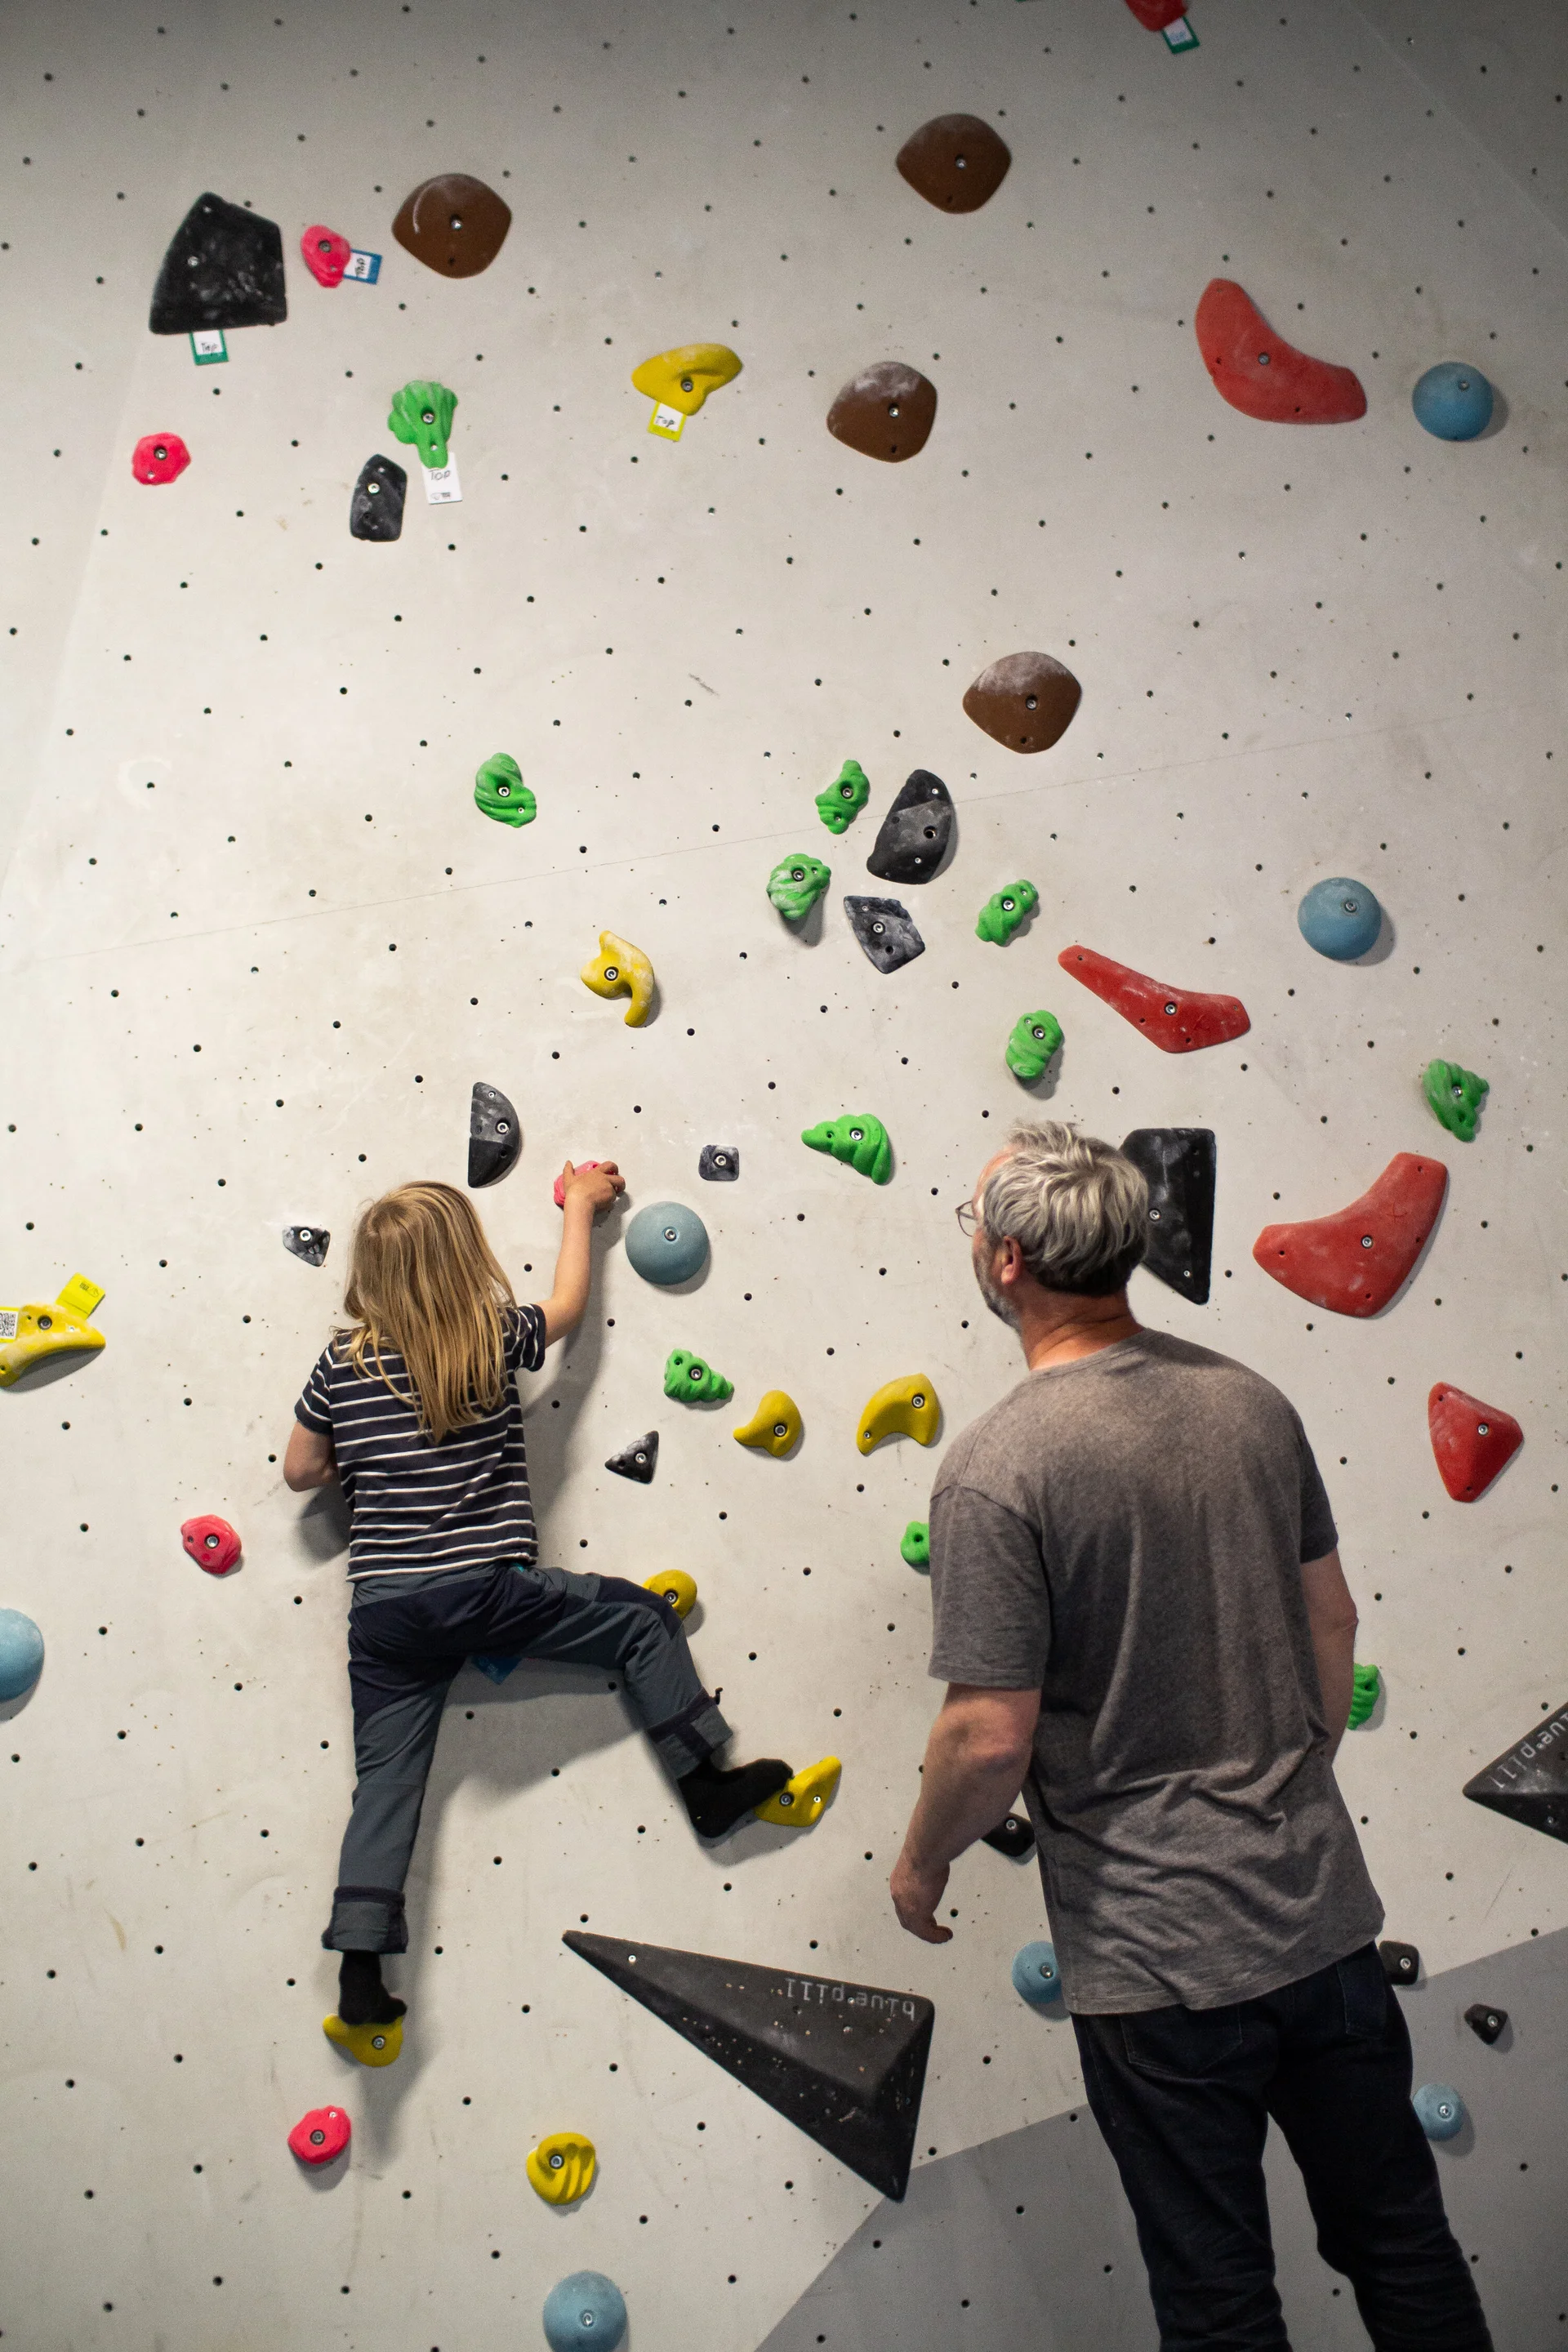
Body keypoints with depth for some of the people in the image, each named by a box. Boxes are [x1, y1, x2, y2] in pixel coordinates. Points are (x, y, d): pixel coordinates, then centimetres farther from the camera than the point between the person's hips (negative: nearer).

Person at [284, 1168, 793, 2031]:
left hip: (382, 1608, 4)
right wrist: (580, 1207, 29)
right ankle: (706, 1786, 14)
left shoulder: (342, 1363, 4)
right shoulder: (496, 1341, -3)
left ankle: (359, 1969, 5)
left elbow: (301, 1471, 11)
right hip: (486, 1589, -3)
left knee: (386, 1778, 8)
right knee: (643, 1618, 13)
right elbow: (567, 1305, 18)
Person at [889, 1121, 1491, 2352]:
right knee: (1404, 2243, 22)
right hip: (1323, 1904, 6)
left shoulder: (995, 1467, -20)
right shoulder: (1250, 1398, -1)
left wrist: (921, 1861, 0)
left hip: (1159, 1952, -6)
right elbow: (1332, 1622, 8)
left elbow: (992, 1739, -19)